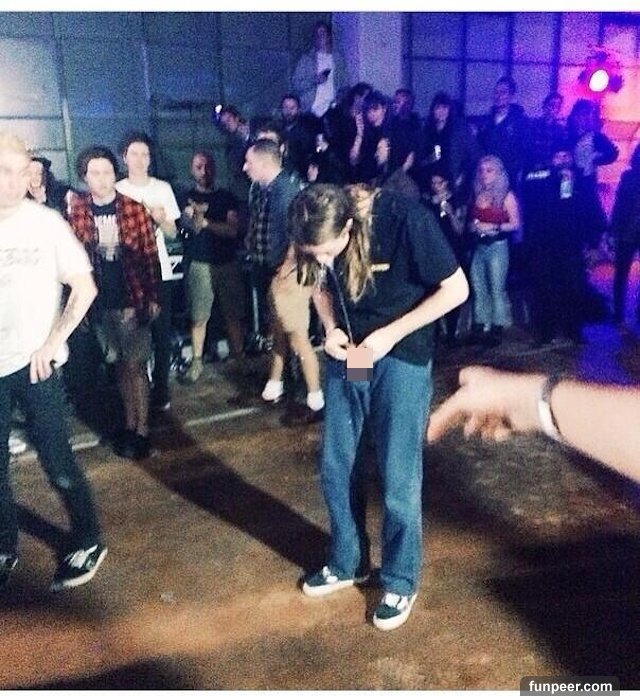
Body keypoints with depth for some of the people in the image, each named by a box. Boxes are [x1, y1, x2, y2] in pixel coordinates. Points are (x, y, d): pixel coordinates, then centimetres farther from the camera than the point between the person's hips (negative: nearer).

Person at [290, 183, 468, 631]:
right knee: (336, 469, 11)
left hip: (402, 359, -5)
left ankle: (401, 582, 24)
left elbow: (456, 289, -16)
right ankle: (348, 563, 34)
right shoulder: (318, 241, -10)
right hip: (347, 356, 5)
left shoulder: (406, 221, -25)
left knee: (399, 479, 1)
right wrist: (331, 328, -11)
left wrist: (392, 333, -21)